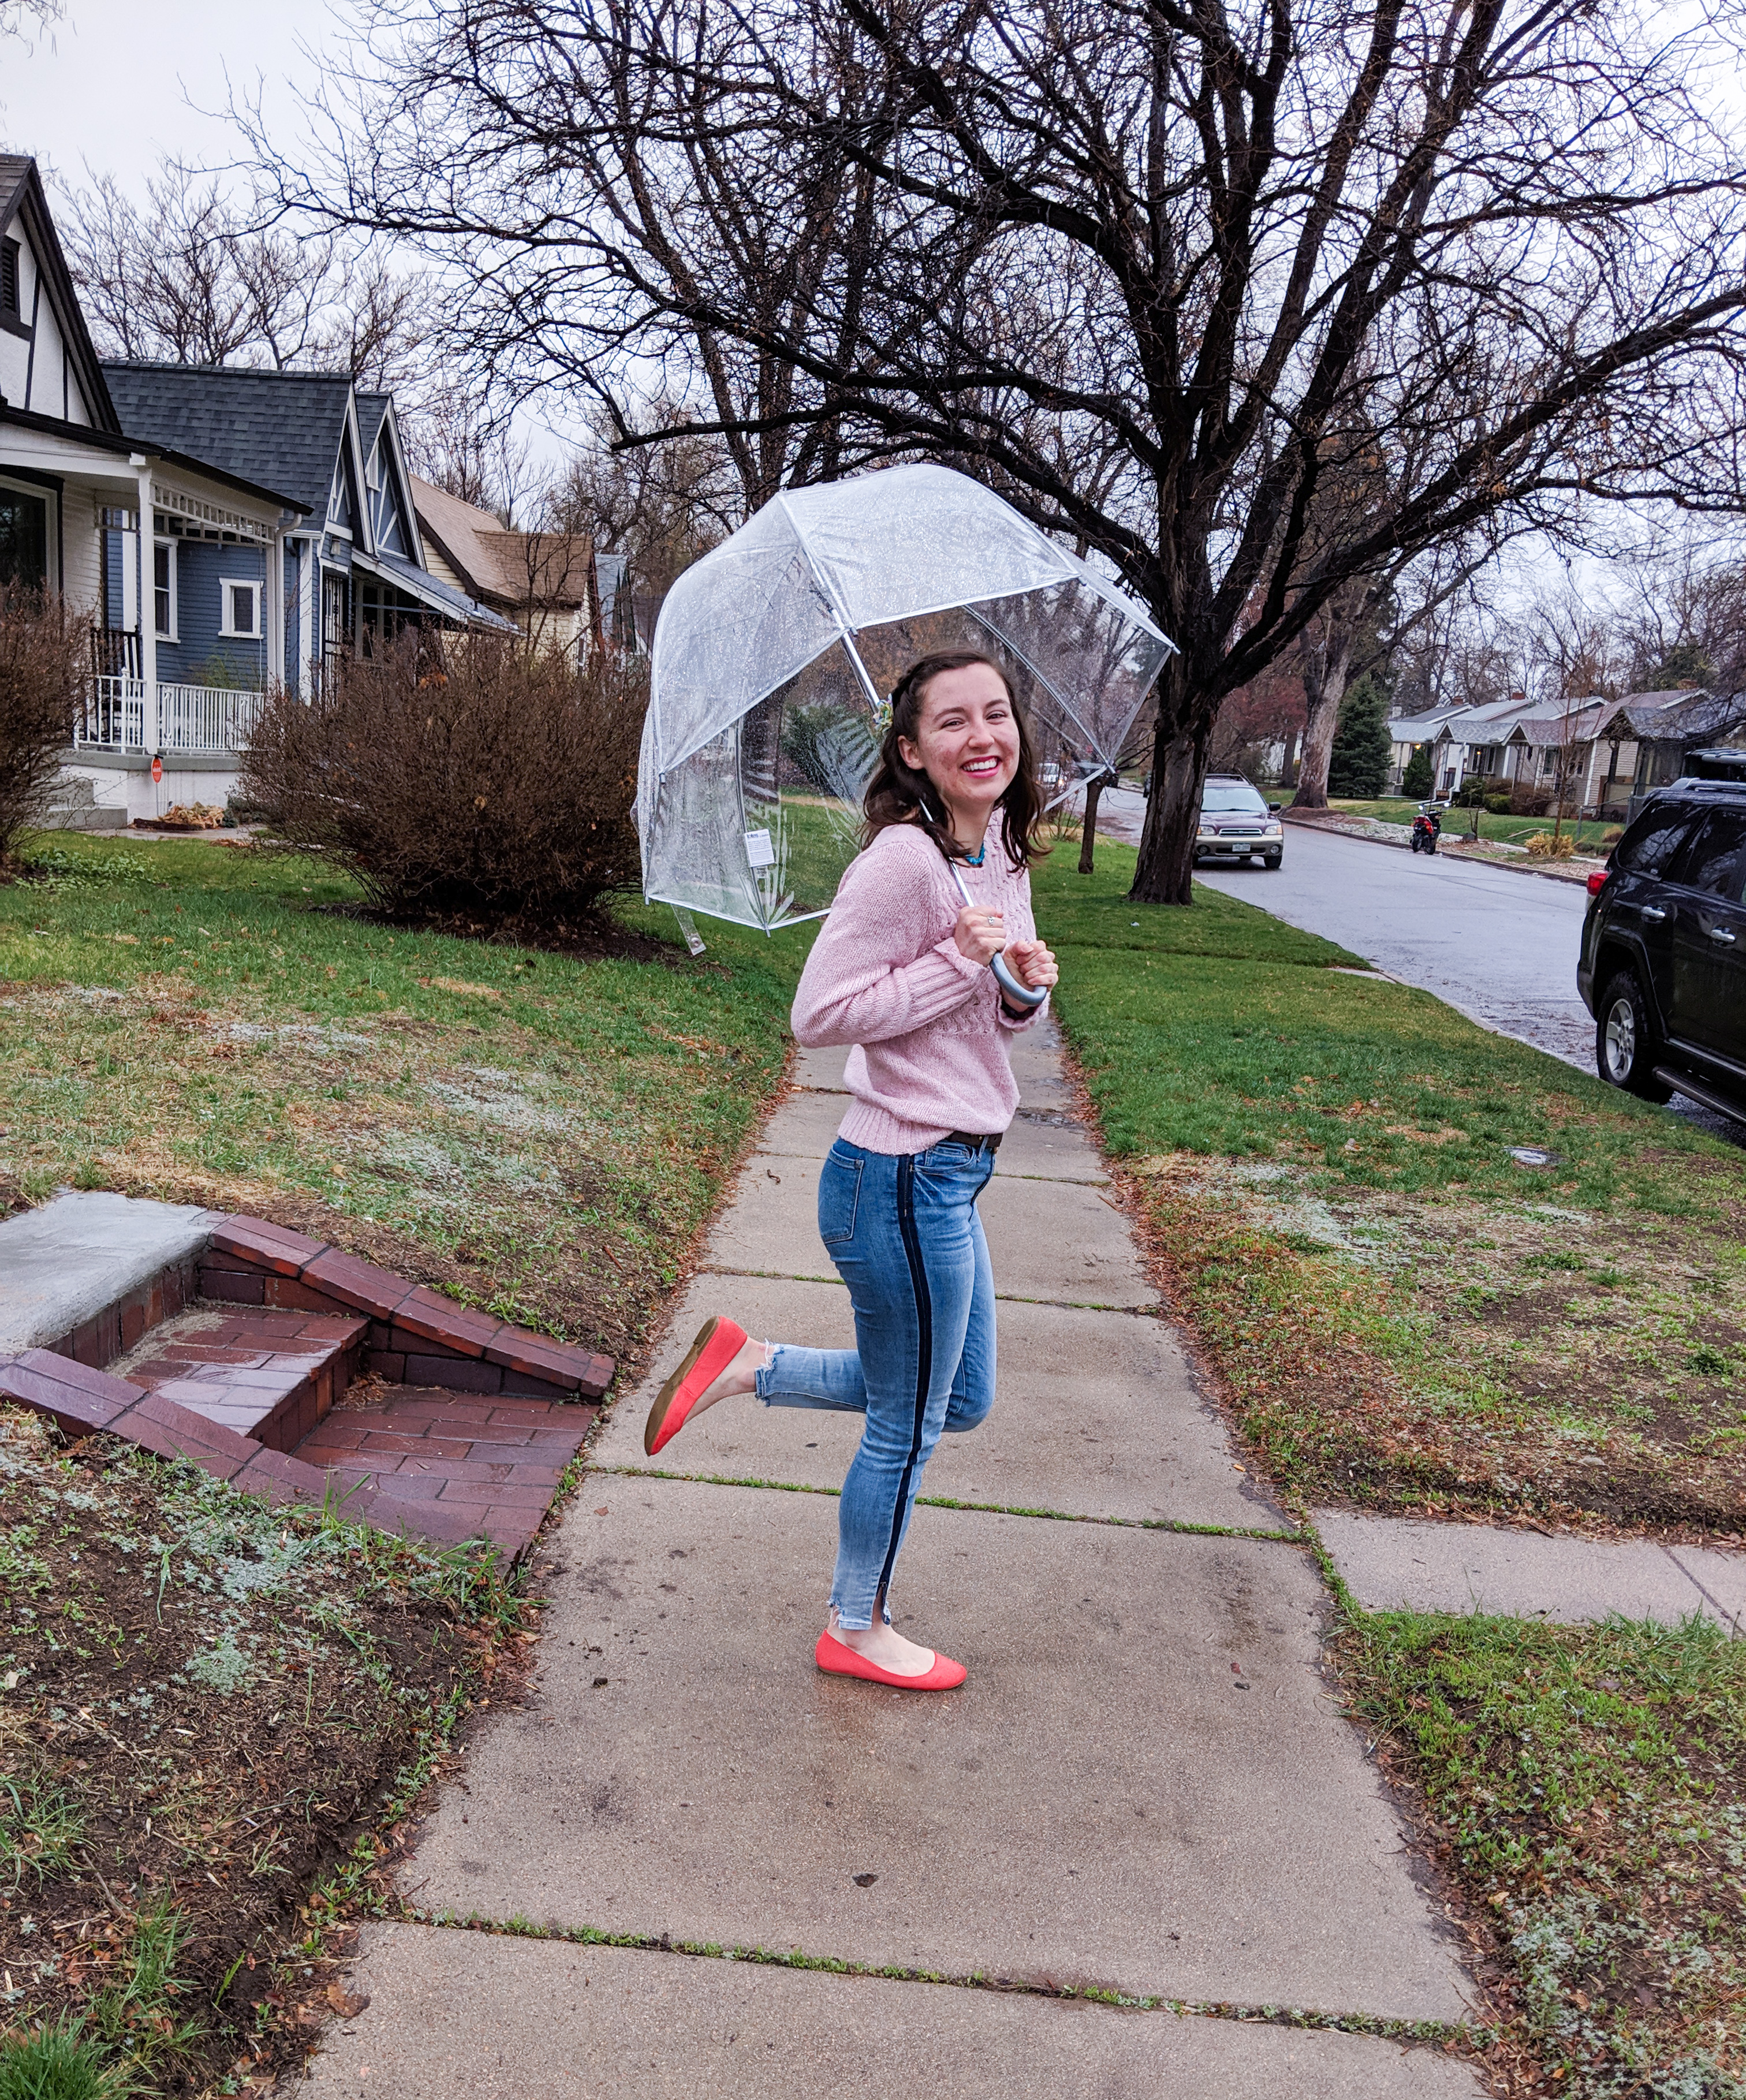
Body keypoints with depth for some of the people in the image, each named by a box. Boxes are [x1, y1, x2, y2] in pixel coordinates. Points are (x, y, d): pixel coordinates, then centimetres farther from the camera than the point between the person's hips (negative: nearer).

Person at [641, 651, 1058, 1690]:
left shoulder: (1005, 855, 8)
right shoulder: (903, 861, -20)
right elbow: (820, 1014, -22)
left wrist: (1026, 987, -5)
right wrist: (957, 961, -22)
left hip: (952, 1174, 9)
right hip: (905, 1181, -9)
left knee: (961, 1399, 23)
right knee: (908, 1425, 10)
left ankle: (746, 1366, 28)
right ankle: (857, 1630, 34)